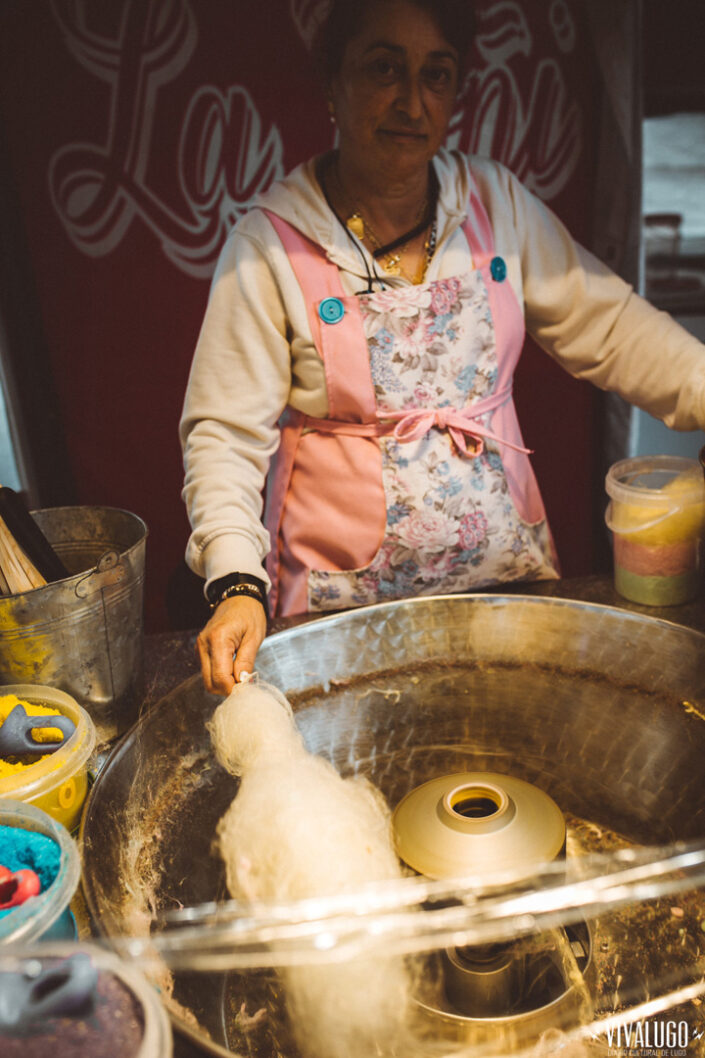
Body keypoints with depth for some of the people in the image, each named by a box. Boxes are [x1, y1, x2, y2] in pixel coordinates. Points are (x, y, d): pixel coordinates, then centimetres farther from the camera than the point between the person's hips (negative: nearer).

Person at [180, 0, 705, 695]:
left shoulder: (497, 202, 1)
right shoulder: (269, 245, -11)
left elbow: (605, 325, 5)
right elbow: (226, 432, -12)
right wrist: (235, 583, -24)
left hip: (503, 560, 4)